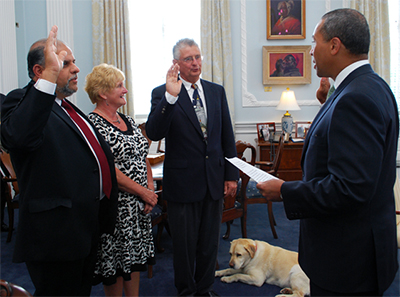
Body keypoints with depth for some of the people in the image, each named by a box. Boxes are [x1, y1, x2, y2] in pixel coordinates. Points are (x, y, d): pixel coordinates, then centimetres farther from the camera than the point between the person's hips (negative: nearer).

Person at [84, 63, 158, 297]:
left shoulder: (128, 120, 11)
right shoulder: (94, 125, -14)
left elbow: (143, 157, 14)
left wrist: (151, 188, -1)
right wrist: (144, 192, -16)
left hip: (140, 204, 8)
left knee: (136, 256, 15)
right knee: (116, 260, 5)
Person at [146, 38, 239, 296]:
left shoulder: (217, 91, 6)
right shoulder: (163, 93, -7)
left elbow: (227, 137, 9)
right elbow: (154, 133, -22)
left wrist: (232, 175, 6)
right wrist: (171, 96, -32)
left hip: (214, 180, 4)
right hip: (183, 182, -4)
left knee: (210, 243, 16)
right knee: (184, 244, 11)